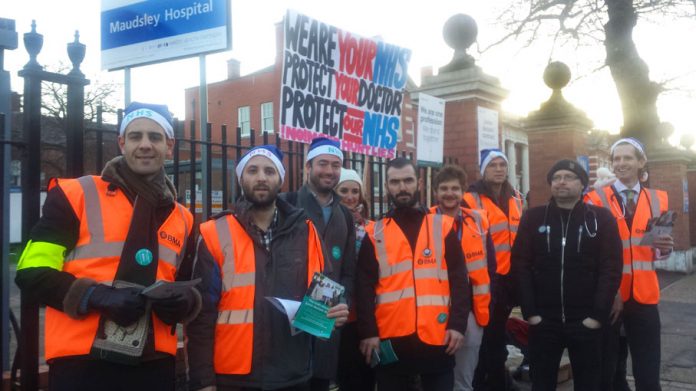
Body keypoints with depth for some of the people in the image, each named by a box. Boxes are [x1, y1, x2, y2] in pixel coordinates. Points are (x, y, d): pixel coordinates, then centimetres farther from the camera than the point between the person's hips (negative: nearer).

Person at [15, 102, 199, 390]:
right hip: (81, 363, -4)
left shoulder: (182, 219, 11)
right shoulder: (75, 195, -2)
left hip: (154, 365, 4)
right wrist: (98, 297, -19)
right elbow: (32, 272, -5)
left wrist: (184, 301, -2)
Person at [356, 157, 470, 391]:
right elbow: (364, 288, 3)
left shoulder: (443, 227, 6)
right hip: (391, 339, 0)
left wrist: (458, 324, -7)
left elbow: (459, 280, 3)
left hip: (438, 337, 0)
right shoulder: (375, 234, 6)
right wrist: (368, 332, -6)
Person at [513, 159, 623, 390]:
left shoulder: (602, 219, 1)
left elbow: (611, 269, -4)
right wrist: (529, 311, -7)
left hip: (587, 322, 0)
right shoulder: (533, 218, 3)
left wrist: (598, 315, -10)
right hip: (543, 321, 1)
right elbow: (521, 265, 0)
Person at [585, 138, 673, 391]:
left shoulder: (658, 199, 9)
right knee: (603, 369, 5)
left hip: (644, 295, 3)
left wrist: (666, 248, -9)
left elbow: (659, 252, 13)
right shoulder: (597, 199, -3)